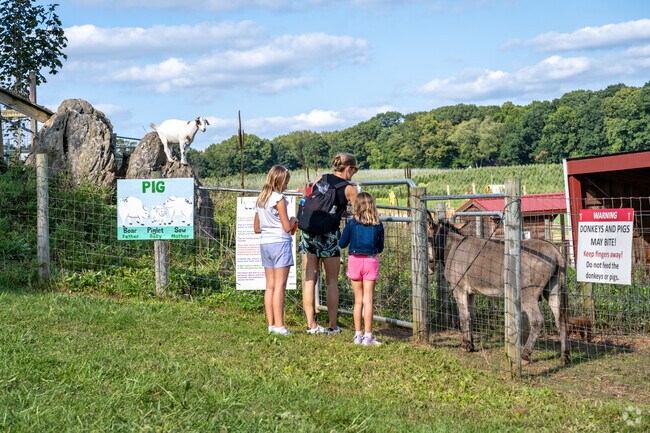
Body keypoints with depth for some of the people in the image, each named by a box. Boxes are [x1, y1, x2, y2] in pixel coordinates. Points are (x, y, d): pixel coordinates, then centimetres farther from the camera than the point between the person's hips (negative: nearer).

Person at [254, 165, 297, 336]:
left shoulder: (260, 199, 11)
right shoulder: (279, 199, -11)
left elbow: (256, 228, 17)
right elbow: (287, 228, -12)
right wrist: (293, 220, 7)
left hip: (265, 244, 8)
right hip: (280, 243, -7)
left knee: (270, 286, 10)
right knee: (280, 286, -5)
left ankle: (271, 324, 12)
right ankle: (279, 326, -5)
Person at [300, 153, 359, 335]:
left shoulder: (321, 179, 8)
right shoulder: (349, 189, -2)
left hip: (309, 231, 4)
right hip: (329, 234, -4)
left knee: (309, 279, 6)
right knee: (332, 281, 8)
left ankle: (311, 324, 8)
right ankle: (333, 325, 9)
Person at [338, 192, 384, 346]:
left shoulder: (352, 224, -5)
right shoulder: (378, 225, -3)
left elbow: (342, 244, 1)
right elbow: (380, 248, 5)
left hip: (354, 260, 1)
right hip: (371, 260, -1)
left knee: (358, 300, 11)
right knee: (368, 300, 1)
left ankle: (358, 334, 14)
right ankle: (368, 336, -1)